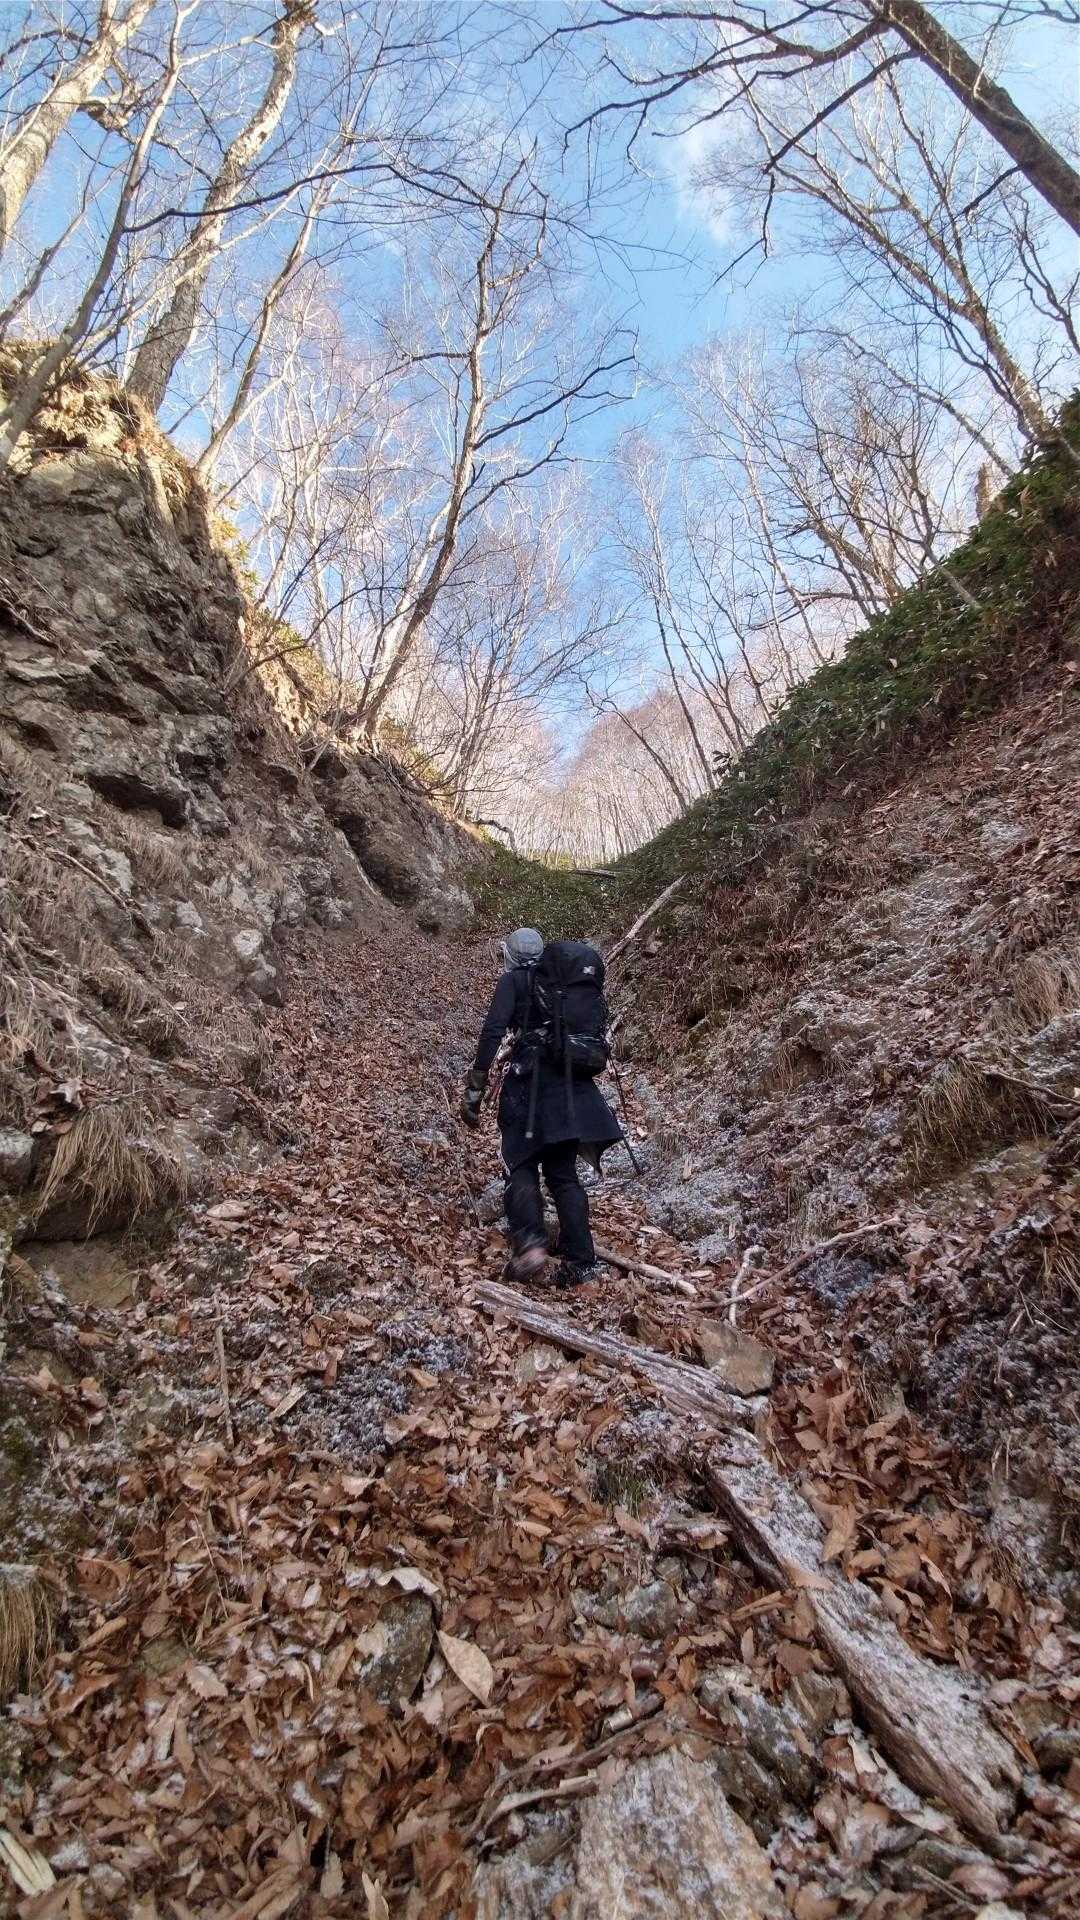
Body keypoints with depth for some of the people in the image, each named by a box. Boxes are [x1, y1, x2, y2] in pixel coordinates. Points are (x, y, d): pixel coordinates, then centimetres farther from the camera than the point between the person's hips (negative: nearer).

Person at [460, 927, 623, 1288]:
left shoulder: (514, 980, 4)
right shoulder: (585, 983, 20)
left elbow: (492, 1032, -8)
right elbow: (598, 1029, 19)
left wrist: (474, 1090, -7)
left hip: (532, 1080, -5)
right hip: (576, 1086, 5)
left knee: (521, 1165, 6)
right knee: (563, 1172, 13)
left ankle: (529, 1242, -15)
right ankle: (579, 1259, 6)